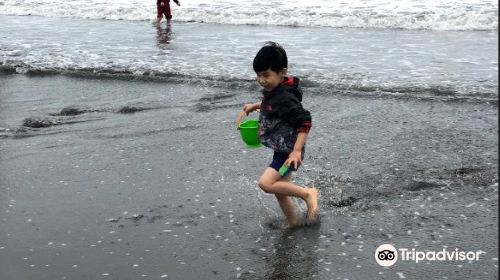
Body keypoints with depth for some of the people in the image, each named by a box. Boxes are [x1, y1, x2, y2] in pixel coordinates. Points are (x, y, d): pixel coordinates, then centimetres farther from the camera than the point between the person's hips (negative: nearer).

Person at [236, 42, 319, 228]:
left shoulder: (286, 98, -25)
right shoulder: (273, 90, 3)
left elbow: (305, 122, -25)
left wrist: (297, 150, -28)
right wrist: (254, 106, 14)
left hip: (289, 152, -9)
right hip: (281, 150, 9)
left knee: (265, 183, -20)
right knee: (279, 189, 17)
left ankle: (308, 194, -6)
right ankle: (293, 222, 35)